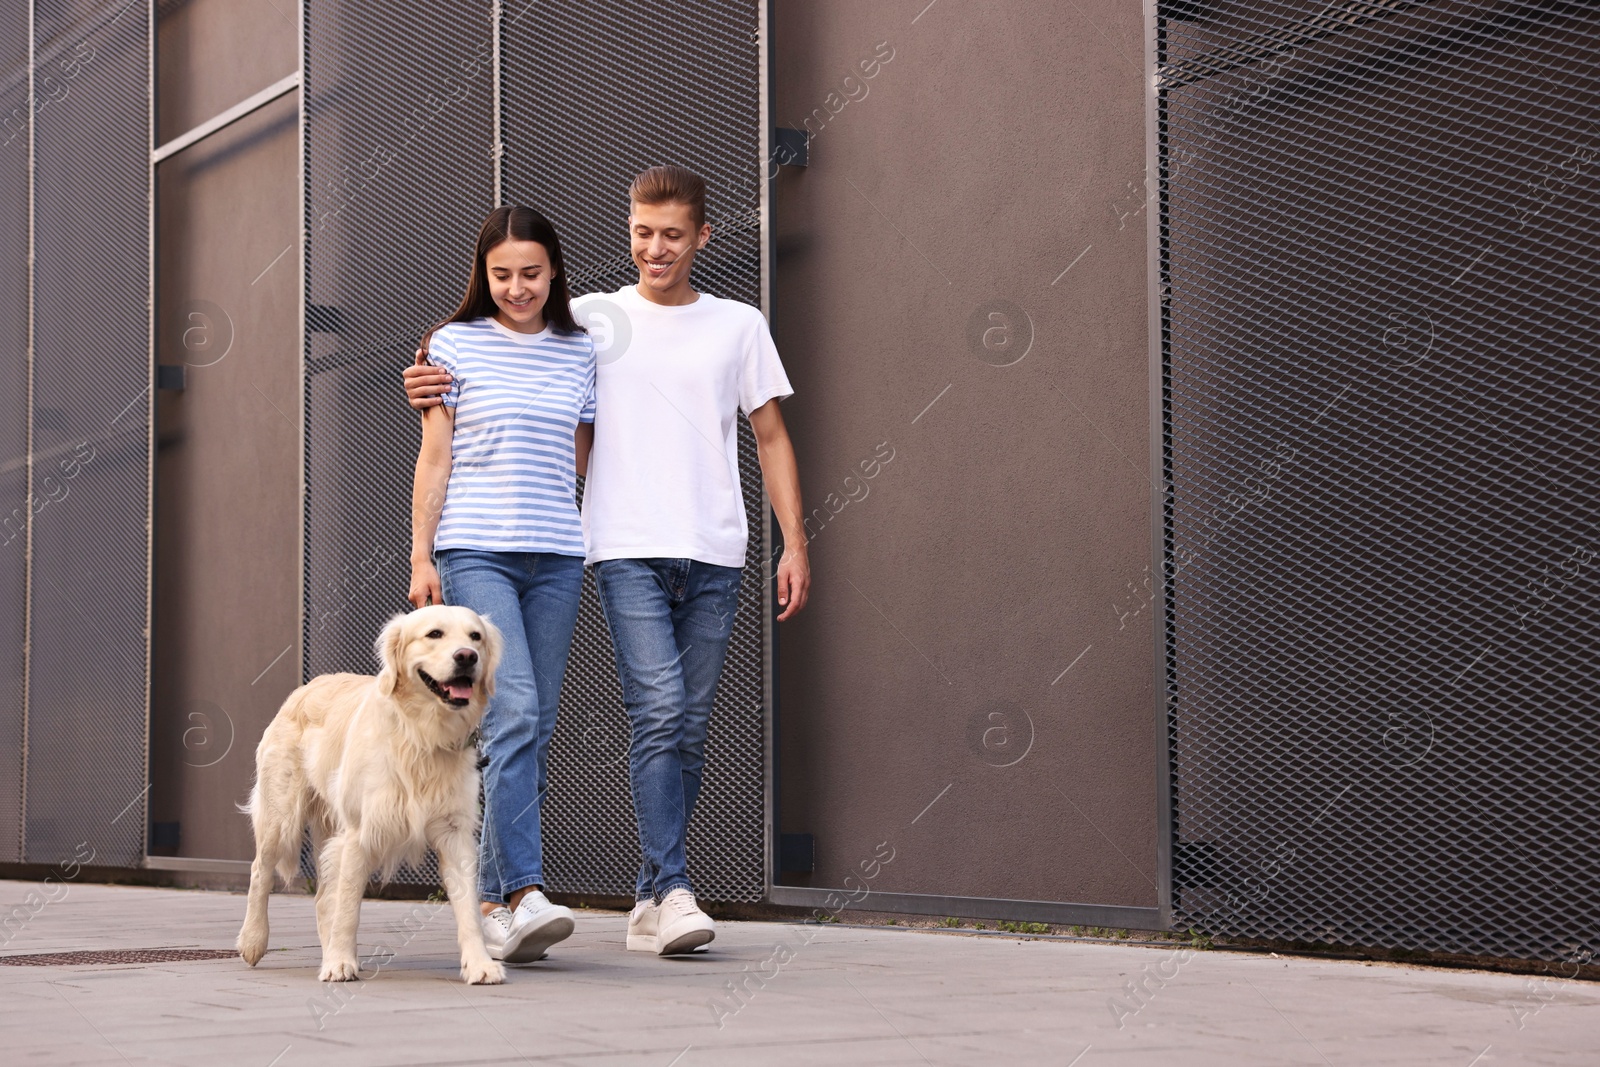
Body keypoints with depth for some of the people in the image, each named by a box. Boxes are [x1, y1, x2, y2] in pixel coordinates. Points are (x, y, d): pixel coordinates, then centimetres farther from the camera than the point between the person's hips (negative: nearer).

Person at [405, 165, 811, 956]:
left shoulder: (738, 326, 13)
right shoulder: (591, 318, 9)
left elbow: (771, 438, 15)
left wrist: (794, 544, 6)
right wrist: (433, 389, -11)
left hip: (714, 558, 2)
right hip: (627, 550, -2)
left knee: (689, 729, 4)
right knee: (658, 714, -16)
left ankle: (649, 902, 12)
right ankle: (671, 890, -17)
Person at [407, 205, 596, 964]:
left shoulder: (578, 354, 11)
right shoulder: (454, 345, 3)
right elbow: (434, 459, 3)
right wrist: (420, 556, -2)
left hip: (555, 558, 4)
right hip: (474, 553, -4)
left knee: (534, 727, 3)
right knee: (513, 712, -18)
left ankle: (494, 897, 10)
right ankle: (524, 892, -23)